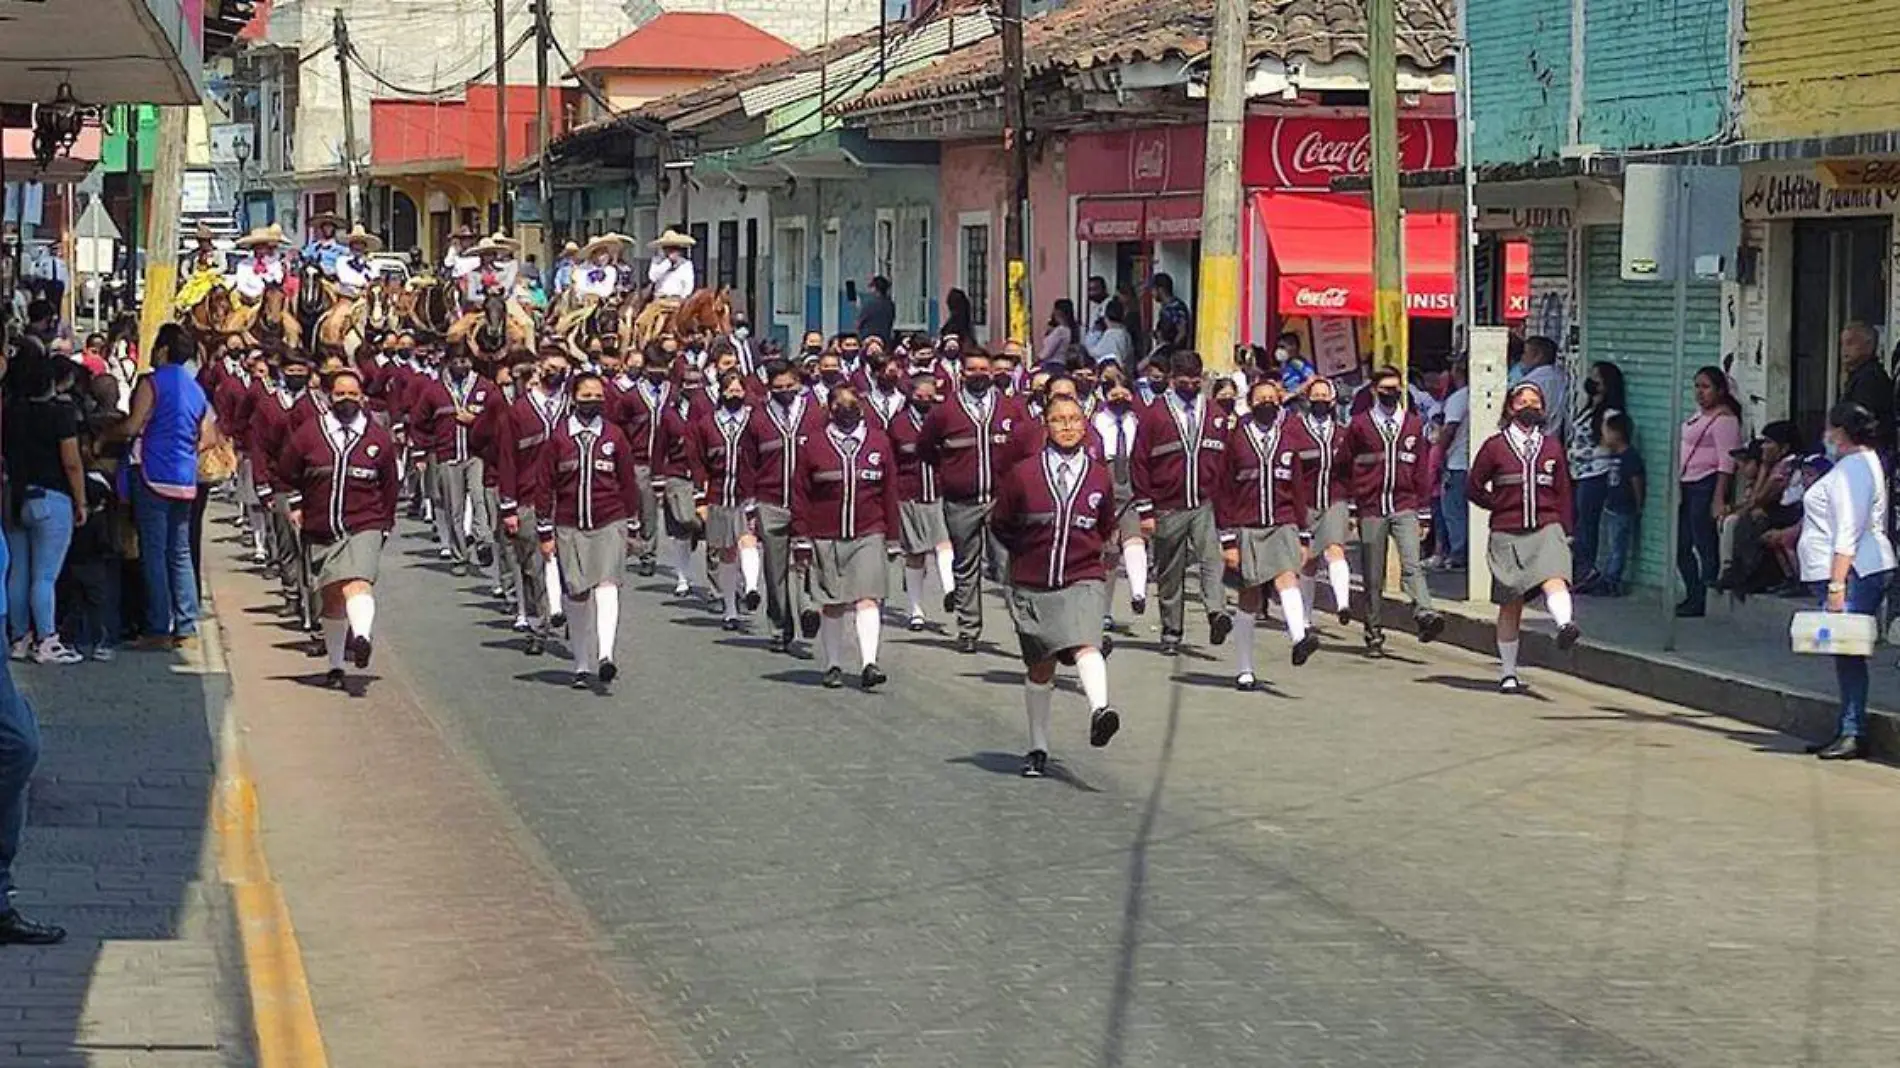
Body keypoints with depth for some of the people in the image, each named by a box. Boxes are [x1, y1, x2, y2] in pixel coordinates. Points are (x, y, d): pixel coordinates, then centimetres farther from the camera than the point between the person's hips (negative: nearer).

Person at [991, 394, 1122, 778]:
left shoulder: (1100, 477, 3)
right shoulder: (1023, 474, -2)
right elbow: (1002, 525, 11)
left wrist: (1089, 549, 10)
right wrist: (1029, 553, 8)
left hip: (1083, 580, -1)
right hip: (1032, 584, 1)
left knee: (1086, 644, -28)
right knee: (1040, 667, 10)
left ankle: (1100, 711, -48)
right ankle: (1037, 749, 23)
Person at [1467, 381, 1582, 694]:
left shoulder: (1552, 446, 12)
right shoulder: (1495, 446, 5)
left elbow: (1563, 492, 15)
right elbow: (1475, 488, 12)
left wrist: (1565, 532, 10)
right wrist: (1501, 505, 3)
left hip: (1546, 529, 1)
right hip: (1508, 535, -1)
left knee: (1554, 578, -29)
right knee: (1511, 603, 4)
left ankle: (1565, 625, -54)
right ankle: (1508, 673, 12)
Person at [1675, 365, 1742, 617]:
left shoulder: (1724, 418, -11)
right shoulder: (1700, 414, 17)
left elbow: (1726, 462, -17)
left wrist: (1719, 499, -22)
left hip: (1707, 485, -10)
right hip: (1688, 485, 10)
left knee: (1705, 546, -5)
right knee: (1682, 547, 12)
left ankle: (1702, 602, -1)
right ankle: (1693, 596, 21)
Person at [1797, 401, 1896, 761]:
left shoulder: (1852, 469, -14)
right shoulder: (1862, 462, 20)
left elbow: (1848, 533, -21)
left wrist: (1837, 585, -25)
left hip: (1852, 572, -11)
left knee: (1848, 653, -10)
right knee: (1845, 653, 11)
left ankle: (1851, 734, -10)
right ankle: (1846, 731, 13)